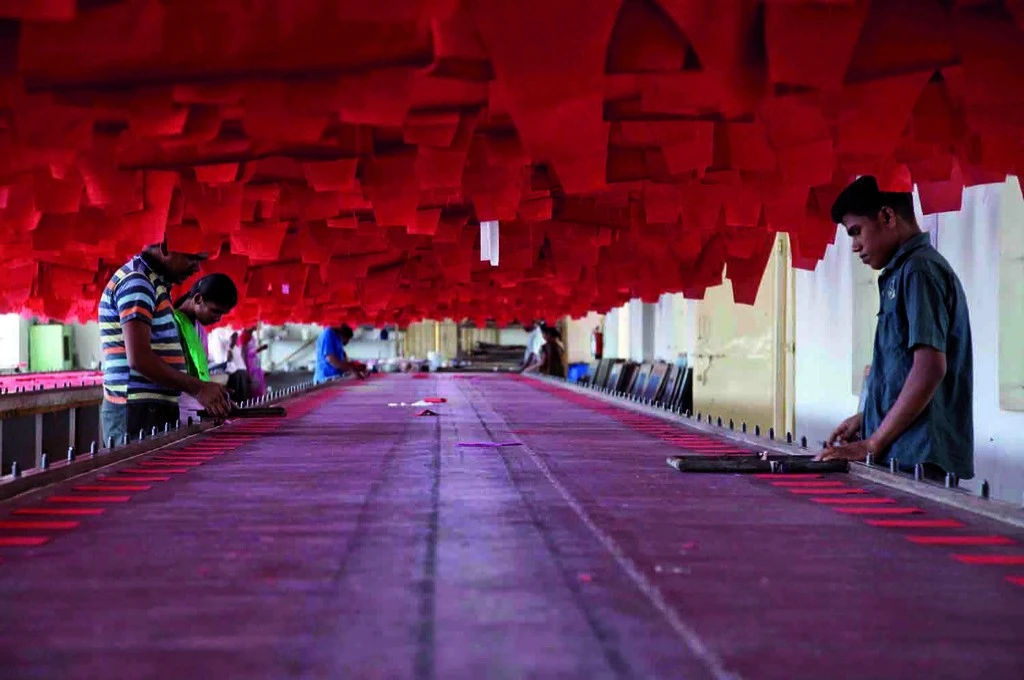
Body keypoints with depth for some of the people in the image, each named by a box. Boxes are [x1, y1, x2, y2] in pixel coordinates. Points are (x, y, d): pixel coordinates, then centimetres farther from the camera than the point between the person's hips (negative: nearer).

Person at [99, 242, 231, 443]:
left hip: (156, 411, 9)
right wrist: (198, 388, -17)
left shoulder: (155, 283, 18)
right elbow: (139, 359, -21)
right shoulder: (136, 282, -12)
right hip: (138, 413, -9)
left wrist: (198, 388, 10)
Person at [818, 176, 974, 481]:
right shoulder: (903, 272, 17)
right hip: (903, 457, 9)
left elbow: (930, 368, -20)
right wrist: (866, 419, 16)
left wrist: (871, 445, -17)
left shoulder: (919, 271, -11)